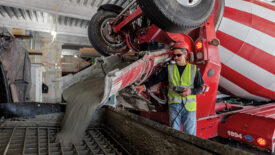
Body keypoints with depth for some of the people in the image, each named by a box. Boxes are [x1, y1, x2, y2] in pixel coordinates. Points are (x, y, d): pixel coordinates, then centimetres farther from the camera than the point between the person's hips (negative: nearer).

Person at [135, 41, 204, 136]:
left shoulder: (193, 69, 3)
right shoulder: (169, 69, 5)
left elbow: (200, 88, 6)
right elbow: (156, 79, 4)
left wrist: (191, 91, -13)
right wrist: (144, 86, -8)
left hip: (189, 106, 0)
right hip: (174, 105, 1)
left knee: (190, 135, 7)